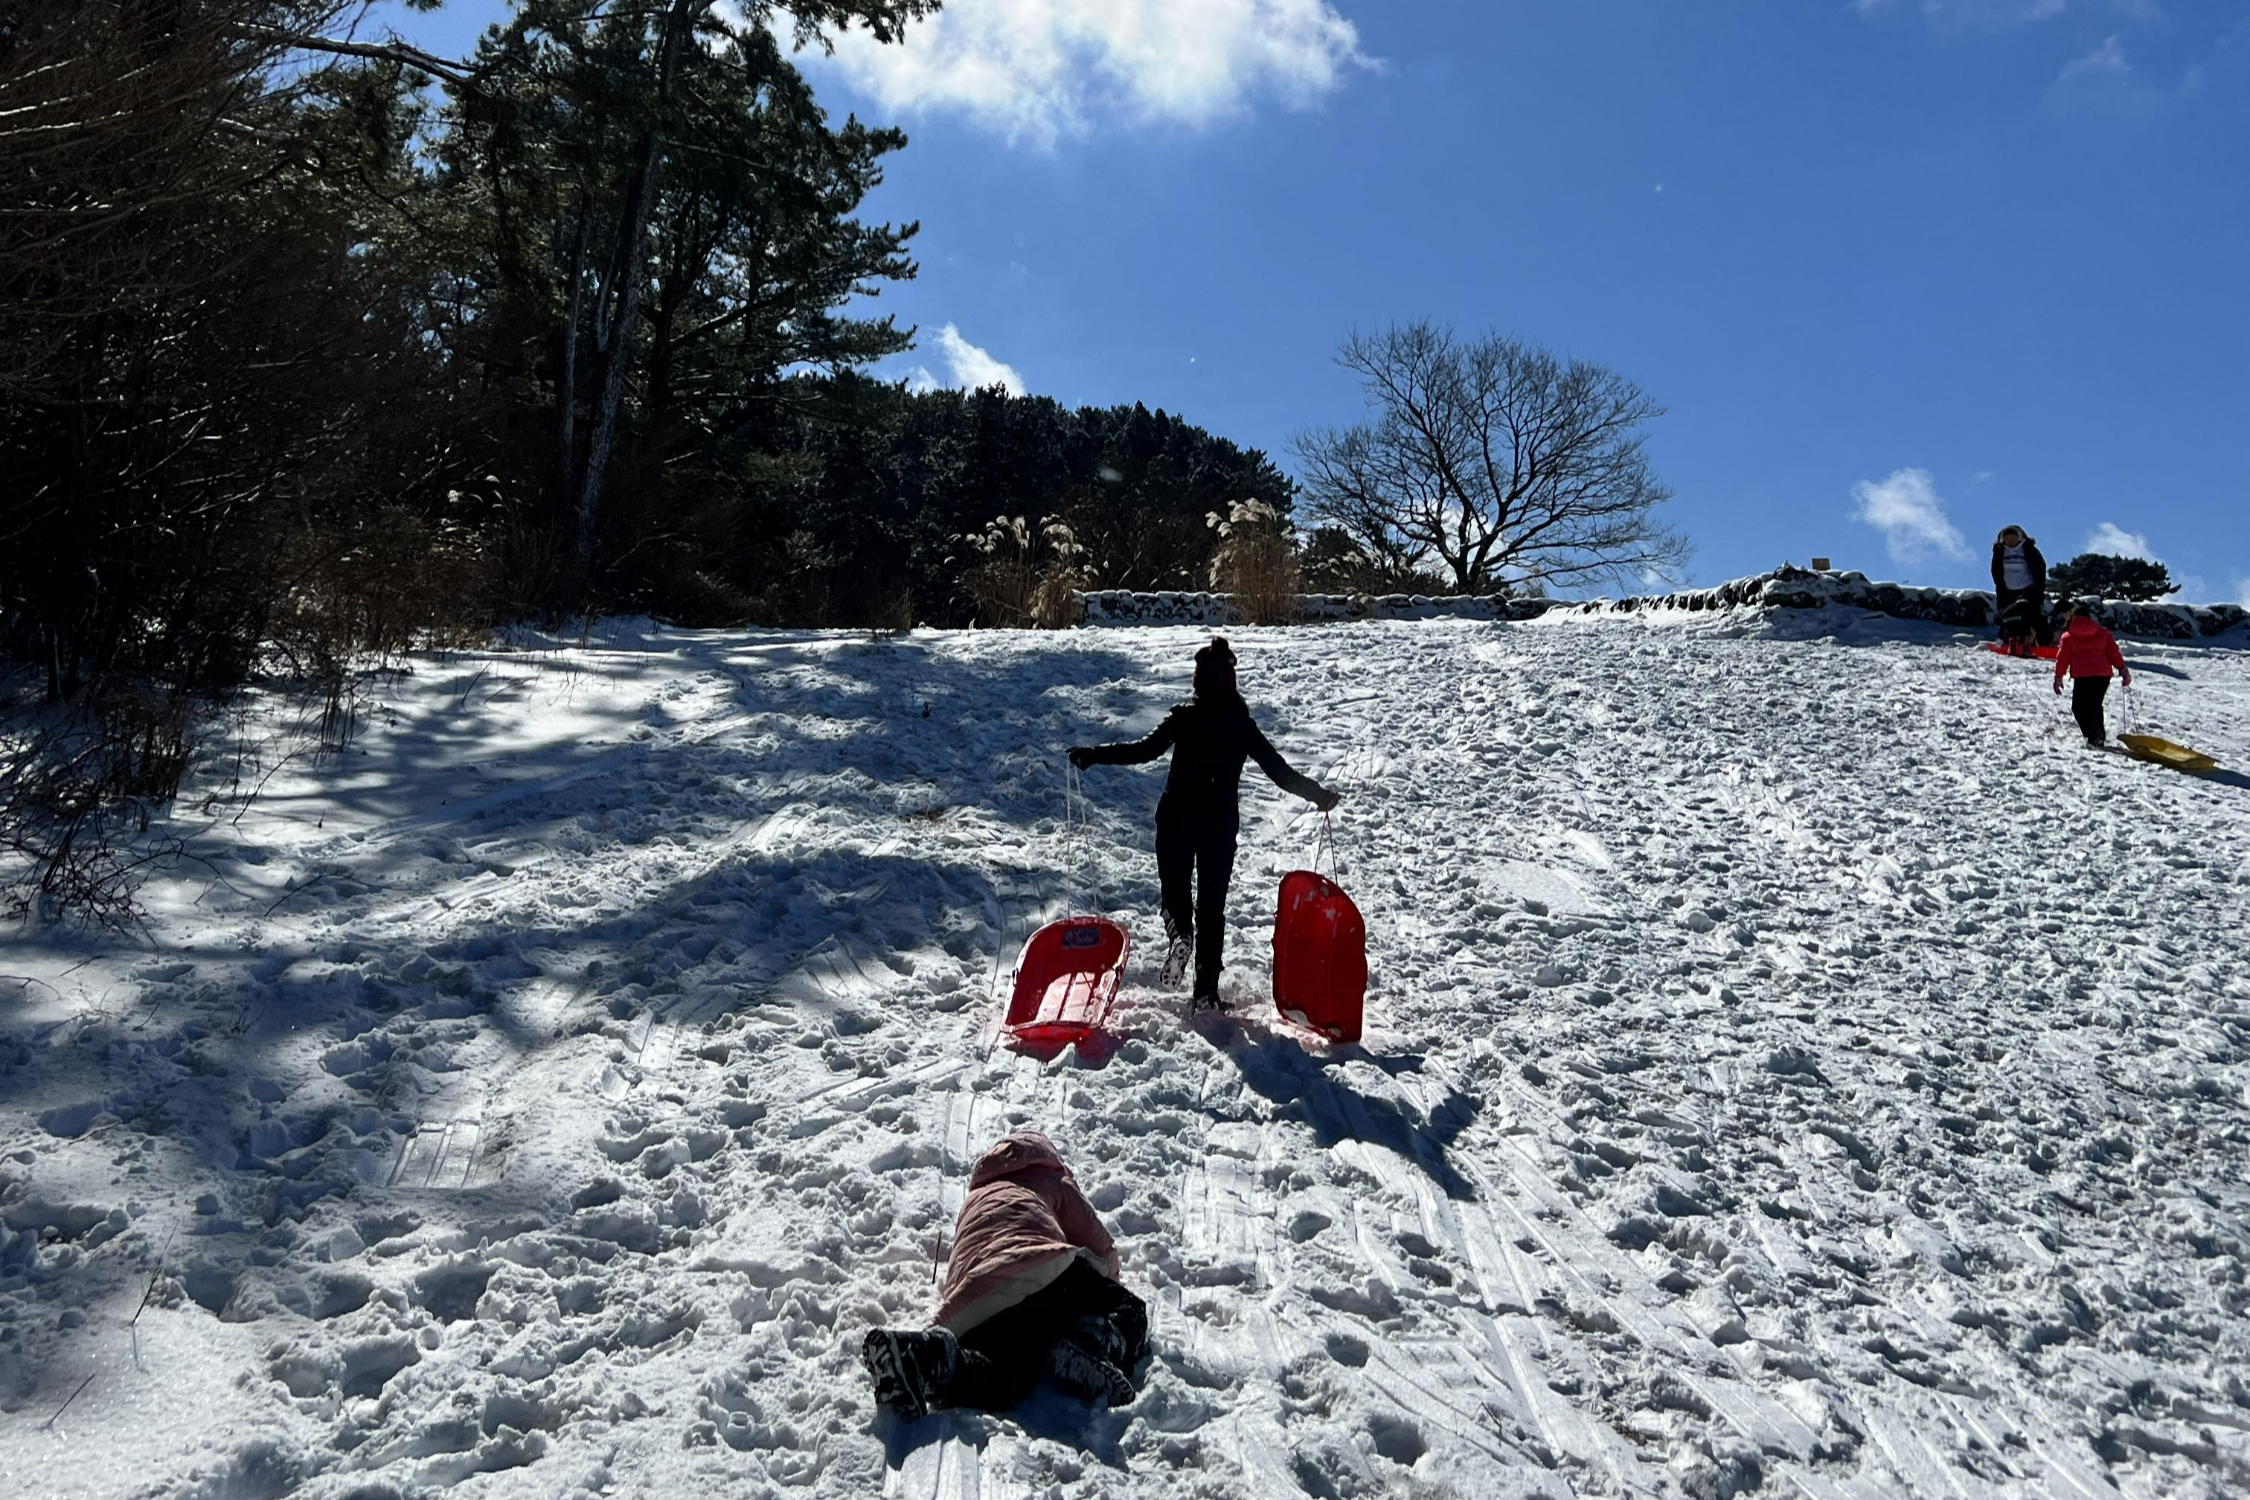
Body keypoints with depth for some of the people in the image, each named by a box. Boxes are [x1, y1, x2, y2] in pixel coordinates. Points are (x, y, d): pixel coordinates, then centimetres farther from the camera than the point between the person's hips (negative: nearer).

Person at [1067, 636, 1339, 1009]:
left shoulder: (1184, 718, -7)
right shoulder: (1243, 725, 1)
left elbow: (1145, 750, -15)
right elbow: (1278, 770, 1)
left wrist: (1093, 755, -11)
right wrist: (1318, 794, 14)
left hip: (1177, 819, -2)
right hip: (1222, 825, 2)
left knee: (1174, 888, 17)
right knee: (1212, 902, 10)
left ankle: (1180, 933, -15)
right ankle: (1206, 989, 7)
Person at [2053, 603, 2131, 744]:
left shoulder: (2068, 636, 8)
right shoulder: (2103, 633, 15)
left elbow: (2062, 657, 3)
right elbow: (2114, 652, 8)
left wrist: (2058, 676, 7)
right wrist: (2122, 669, 10)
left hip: (2082, 676, -4)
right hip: (2103, 674, 4)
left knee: (2079, 707, 1)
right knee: (2095, 705, 19)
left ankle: (2093, 735, -17)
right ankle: (2099, 734, 13)